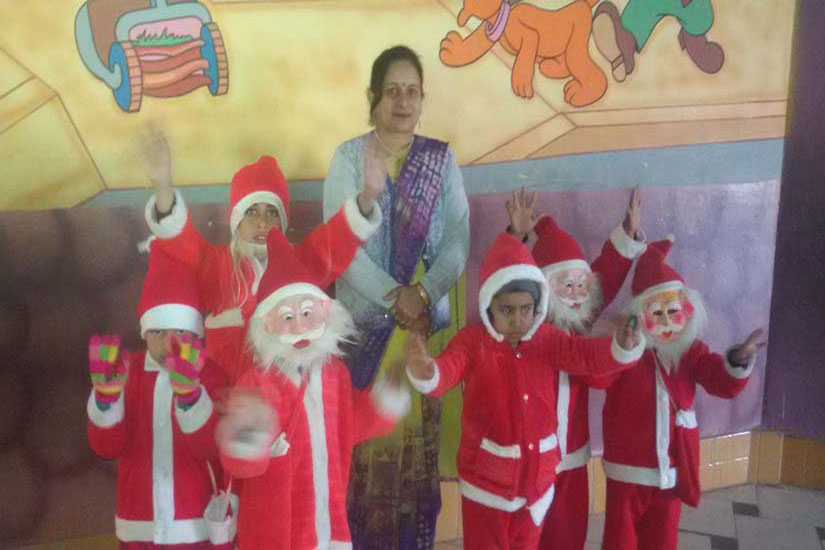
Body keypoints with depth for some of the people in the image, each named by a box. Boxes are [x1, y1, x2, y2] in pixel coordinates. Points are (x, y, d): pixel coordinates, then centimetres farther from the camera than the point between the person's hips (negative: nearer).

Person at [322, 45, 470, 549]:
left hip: (429, 318, 2)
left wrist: (422, 292, -16)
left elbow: (458, 240, -1)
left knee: (420, 436, 5)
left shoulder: (441, 159, 5)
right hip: (364, 320, -1)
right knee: (365, 436, 1)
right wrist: (394, 296, -17)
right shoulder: (348, 158, 0)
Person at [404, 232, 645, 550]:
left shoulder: (547, 339, 0)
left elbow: (587, 354, -10)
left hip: (537, 472, 4)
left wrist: (623, 346, -32)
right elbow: (446, 370, -28)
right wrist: (424, 371, -53)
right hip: (487, 474, -3)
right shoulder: (472, 341, -11)